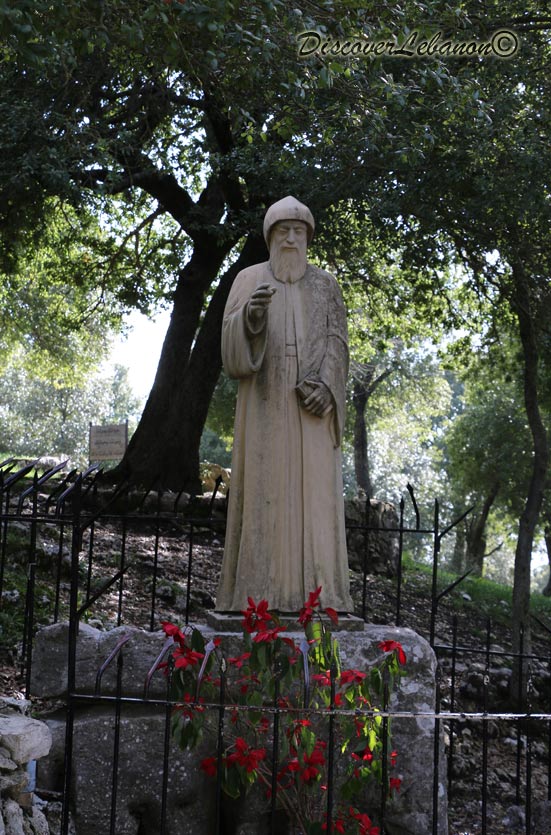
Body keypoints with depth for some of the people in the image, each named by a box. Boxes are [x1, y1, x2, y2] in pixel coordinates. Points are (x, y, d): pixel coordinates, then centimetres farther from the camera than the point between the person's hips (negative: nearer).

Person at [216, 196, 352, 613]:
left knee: (314, 491, -6)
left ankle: (314, 592, -4)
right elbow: (233, 342, -2)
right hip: (266, 402, -1)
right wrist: (249, 313, -25)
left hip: (311, 405, 1)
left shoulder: (325, 284, 12)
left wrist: (326, 387, -16)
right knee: (264, 488, -6)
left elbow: (337, 342, 4)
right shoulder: (249, 280, 9)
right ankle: (261, 591, -3)